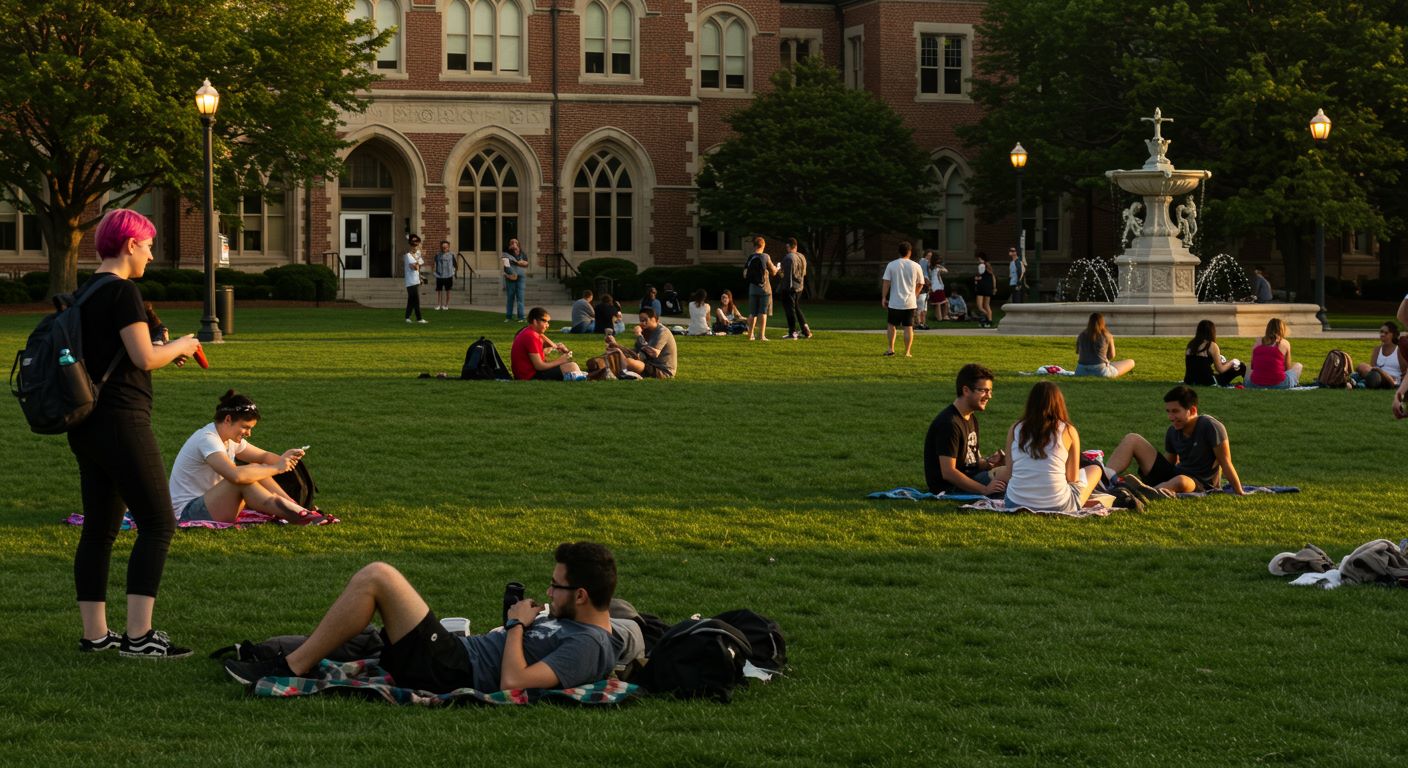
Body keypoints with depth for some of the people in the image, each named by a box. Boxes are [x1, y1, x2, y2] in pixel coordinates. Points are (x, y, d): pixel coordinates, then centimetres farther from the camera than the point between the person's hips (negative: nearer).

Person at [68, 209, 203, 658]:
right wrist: (180, 347, 0)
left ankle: (94, 633, 13)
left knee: (99, 529, 11)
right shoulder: (123, 291, -13)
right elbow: (144, 358, -19)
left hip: (87, 426, 9)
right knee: (157, 524, -6)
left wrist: (165, 351, 20)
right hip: (121, 422, -9)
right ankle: (138, 635, -10)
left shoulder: (86, 292, 15)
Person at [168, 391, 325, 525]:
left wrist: (283, 459, -12)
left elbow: (264, 456, 12)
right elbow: (235, 475, -37)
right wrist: (276, 468, -28)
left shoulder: (231, 439, 8)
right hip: (187, 513, -9)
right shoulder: (207, 439, -22)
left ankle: (297, 510, -9)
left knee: (256, 471, -3)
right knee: (243, 480, -28)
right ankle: (299, 516, -27)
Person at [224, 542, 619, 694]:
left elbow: (513, 683, -28)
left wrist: (516, 625, -14)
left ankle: (291, 668, -8)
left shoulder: (587, 648, -18)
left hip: (450, 671, -11)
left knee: (376, 576, -16)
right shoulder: (574, 625, 13)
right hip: (460, 652, 11)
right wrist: (519, 623, 8)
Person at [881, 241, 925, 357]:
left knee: (891, 325, 14)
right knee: (908, 327, 4)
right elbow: (920, 283, 9)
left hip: (895, 302, 0)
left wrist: (884, 297, 1)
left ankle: (890, 349, 10)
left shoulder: (891, 265, -4)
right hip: (910, 302, 0)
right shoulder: (915, 266, -1)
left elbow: (886, 282, -7)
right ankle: (908, 352, 4)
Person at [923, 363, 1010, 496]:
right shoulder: (949, 423, -20)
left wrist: (988, 462, -5)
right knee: (1010, 472, -23)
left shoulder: (971, 418, 13)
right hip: (949, 488, -10)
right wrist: (985, 489, -23)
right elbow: (948, 472, -24)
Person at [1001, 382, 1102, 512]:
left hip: (1015, 505, 3)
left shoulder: (1015, 430, 4)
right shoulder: (1068, 431, -2)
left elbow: (1009, 473, 6)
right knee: (1095, 469, 25)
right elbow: (1072, 478, 2)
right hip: (1057, 506, -3)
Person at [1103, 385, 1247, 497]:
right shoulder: (1173, 431, 4)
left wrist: (1239, 492, -14)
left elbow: (1225, 463, -15)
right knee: (1132, 439, -3)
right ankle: (1105, 477, -27)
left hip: (1200, 484, -7)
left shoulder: (1210, 427, -16)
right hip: (1174, 474, 7)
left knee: (1181, 481, -45)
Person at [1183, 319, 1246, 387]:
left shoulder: (1191, 345, 9)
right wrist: (1232, 362, 14)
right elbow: (1220, 370, -5)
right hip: (1206, 383, -6)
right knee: (1241, 367, 7)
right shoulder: (1212, 346, -8)